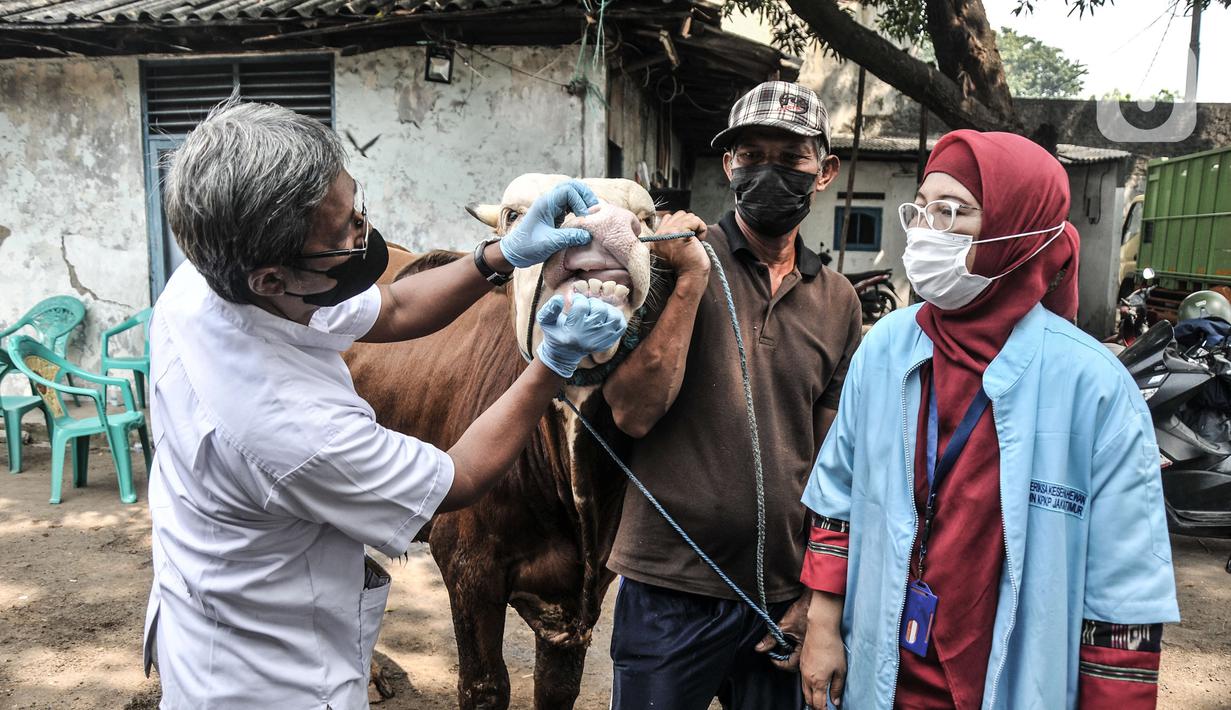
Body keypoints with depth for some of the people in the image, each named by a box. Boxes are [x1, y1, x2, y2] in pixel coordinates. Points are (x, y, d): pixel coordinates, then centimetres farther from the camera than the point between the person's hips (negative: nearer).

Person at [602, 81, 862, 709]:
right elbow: (632, 412, -16)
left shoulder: (838, 301, 4)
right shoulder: (675, 258, -6)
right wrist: (692, 278, -19)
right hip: (671, 590, -3)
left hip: (783, 600, 3)